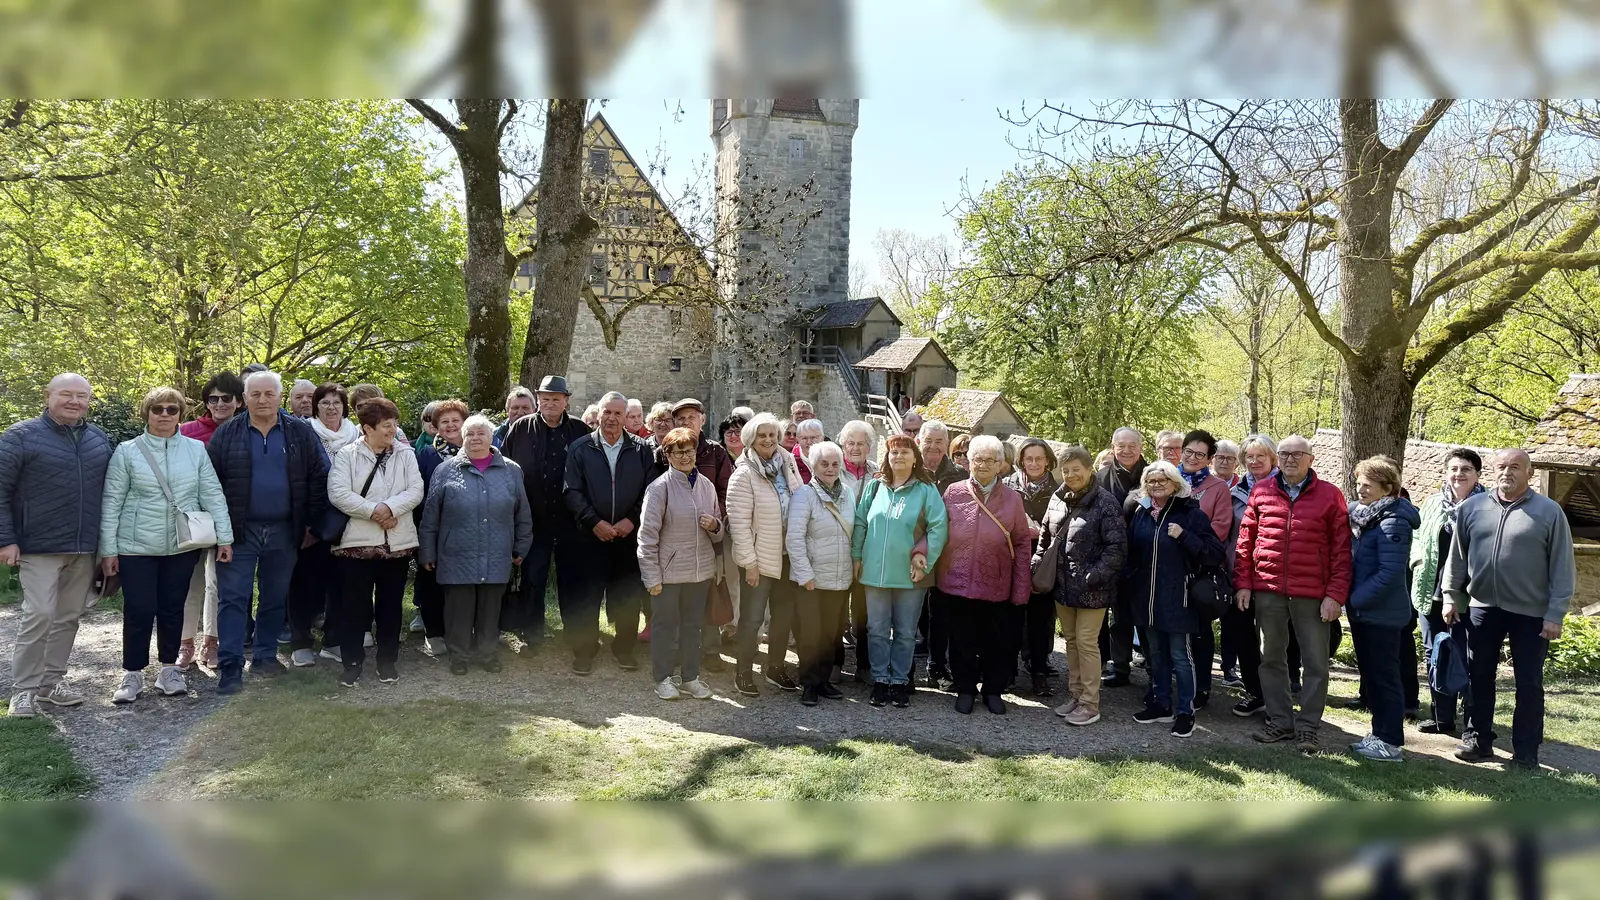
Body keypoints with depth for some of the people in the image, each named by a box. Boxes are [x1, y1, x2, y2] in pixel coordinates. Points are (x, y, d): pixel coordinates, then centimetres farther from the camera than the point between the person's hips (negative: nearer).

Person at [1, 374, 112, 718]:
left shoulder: (100, 440, 9)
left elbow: (110, 491, 15)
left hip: (85, 549, 5)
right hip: (41, 547, -5)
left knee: (69, 617, 10)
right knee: (39, 615, -8)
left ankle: (50, 683, 22)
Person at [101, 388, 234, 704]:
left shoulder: (196, 449, 3)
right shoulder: (127, 451, -1)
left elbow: (212, 495, 2)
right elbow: (111, 502, -1)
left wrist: (225, 536, -4)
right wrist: (108, 549, -4)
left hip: (182, 546, 2)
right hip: (137, 547, -2)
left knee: (173, 608, 10)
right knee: (139, 610, 0)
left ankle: (169, 669, 23)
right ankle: (132, 674, 15)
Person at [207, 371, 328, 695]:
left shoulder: (301, 434, 1)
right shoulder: (227, 434, 0)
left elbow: (318, 479, 3)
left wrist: (311, 524, 0)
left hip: (284, 532, 1)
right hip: (239, 531, -1)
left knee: (275, 598, 11)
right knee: (233, 598, -2)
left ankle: (265, 656, 24)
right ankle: (230, 666, 2)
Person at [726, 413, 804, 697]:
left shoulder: (787, 464, 3)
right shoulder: (744, 473, -15)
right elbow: (739, 521, -17)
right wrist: (749, 561, -17)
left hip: (786, 555, 6)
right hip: (759, 558, -6)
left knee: (784, 614, 16)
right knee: (752, 618, 2)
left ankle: (775, 666, 32)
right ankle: (743, 673, 17)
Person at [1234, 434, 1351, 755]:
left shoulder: (1330, 496, 0)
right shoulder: (1260, 491, 6)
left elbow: (1341, 549, -2)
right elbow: (1245, 541, 8)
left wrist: (1336, 594, -8)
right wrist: (1243, 583, 2)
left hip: (1312, 595, -2)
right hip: (1267, 591, 2)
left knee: (1316, 663, 3)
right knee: (1271, 658, 11)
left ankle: (1308, 727, 15)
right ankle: (1279, 721, 23)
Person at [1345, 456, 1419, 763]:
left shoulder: (1393, 522, -17)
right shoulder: (1360, 514, 9)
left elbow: (1389, 572, -22)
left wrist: (1356, 599, -18)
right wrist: (1351, 599, 5)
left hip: (1382, 614, -9)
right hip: (1362, 611, 9)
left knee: (1384, 677, 0)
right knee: (1370, 675, 15)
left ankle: (1390, 742, 9)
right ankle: (1379, 734, 25)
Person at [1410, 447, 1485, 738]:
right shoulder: (1432, 504, 11)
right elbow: (1417, 538, 20)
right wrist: (1418, 556, 0)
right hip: (1432, 592, 6)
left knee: (1469, 659, -3)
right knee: (1435, 656, 13)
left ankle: (1472, 725, 7)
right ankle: (1442, 718, 25)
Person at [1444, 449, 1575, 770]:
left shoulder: (1549, 512, -5)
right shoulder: (1472, 507, 3)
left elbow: (1562, 568, -6)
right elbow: (1457, 556, 9)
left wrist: (1555, 614, -10)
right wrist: (1451, 596, 6)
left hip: (1531, 612, -3)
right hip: (1482, 607, 3)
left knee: (1529, 684, 5)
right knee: (1480, 678, 10)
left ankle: (1526, 752, 14)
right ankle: (1480, 740, 23)